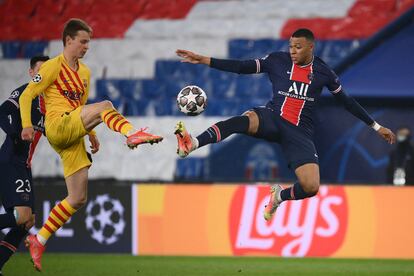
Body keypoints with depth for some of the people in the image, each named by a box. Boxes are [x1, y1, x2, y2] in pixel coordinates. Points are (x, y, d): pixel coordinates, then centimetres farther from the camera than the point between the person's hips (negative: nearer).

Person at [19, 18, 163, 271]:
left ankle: (39, 241, 10)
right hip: (58, 127, -7)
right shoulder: (53, 67, -1)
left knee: (78, 198, 3)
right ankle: (133, 134, -50)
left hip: (73, 137, 7)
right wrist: (27, 125, -17)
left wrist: (91, 133, 20)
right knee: (104, 105, -26)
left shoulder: (85, 73, 21)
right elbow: (27, 96, -4)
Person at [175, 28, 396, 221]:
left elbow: (346, 101, 16)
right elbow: (240, 67, 1)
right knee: (246, 119, -39)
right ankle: (192, 144, -59)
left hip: (300, 132, 1)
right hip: (272, 118, -1)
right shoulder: (278, 60, 4)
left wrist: (376, 127, 19)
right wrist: (203, 60, -7)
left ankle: (279, 196, 15)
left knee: (311, 187, -20)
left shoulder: (323, 72, 6)